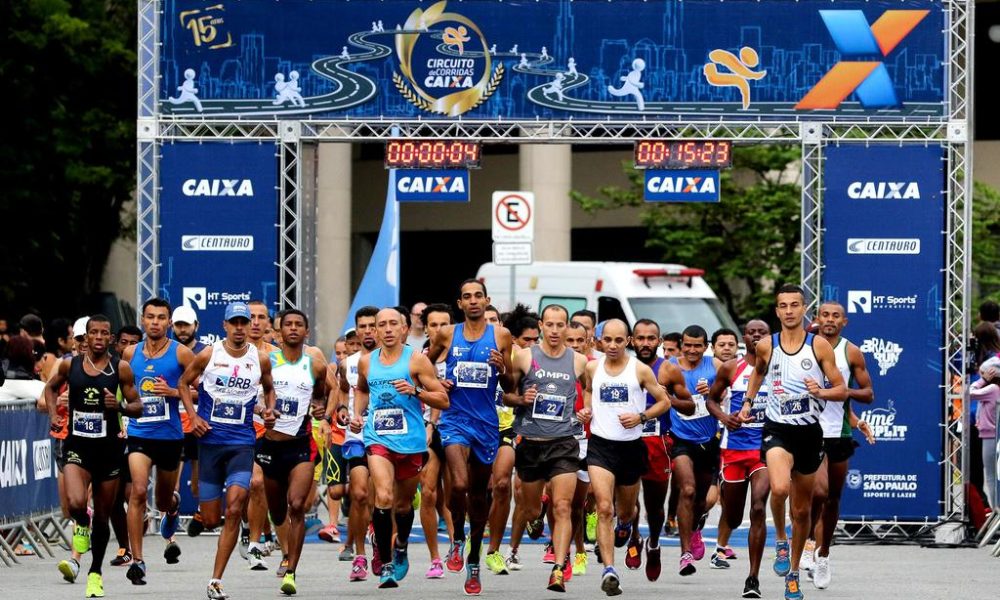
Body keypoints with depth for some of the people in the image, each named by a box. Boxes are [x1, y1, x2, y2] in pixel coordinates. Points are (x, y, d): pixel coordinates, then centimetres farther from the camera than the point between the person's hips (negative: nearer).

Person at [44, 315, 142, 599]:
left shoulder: (121, 368, -2)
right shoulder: (70, 365, 2)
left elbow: (138, 406, 2)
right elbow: (51, 387, 21)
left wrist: (120, 406, -18)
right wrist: (53, 414, 6)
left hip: (109, 447, 0)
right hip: (77, 446, 0)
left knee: (102, 516, 10)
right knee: (76, 503, -25)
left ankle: (95, 573, 27)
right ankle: (81, 528, 11)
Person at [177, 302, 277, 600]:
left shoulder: (260, 360, 3)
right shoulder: (208, 355, -2)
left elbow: (269, 388, 22)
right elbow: (184, 383, 11)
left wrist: (269, 410, 3)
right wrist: (193, 416, -2)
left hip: (242, 443, 0)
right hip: (210, 440, 0)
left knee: (234, 510, -17)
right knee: (211, 520, 2)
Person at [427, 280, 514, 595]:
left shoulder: (501, 336, 2)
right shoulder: (447, 335, 2)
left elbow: (508, 388, 7)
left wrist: (504, 370, -14)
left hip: (487, 423, 2)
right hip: (455, 419, -2)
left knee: (479, 493, 11)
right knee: (460, 485, -23)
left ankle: (474, 562, 23)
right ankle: (458, 539, 3)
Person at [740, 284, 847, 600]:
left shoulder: (819, 346, -4)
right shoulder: (766, 346, 0)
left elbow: (842, 390, -1)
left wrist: (821, 392, -21)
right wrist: (748, 401, 16)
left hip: (809, 432, 1)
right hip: (777, 429, -1)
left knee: (802, 509, 11)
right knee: (780, 488, -30)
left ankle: (793, 573, 29)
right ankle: (781, 540, -2)